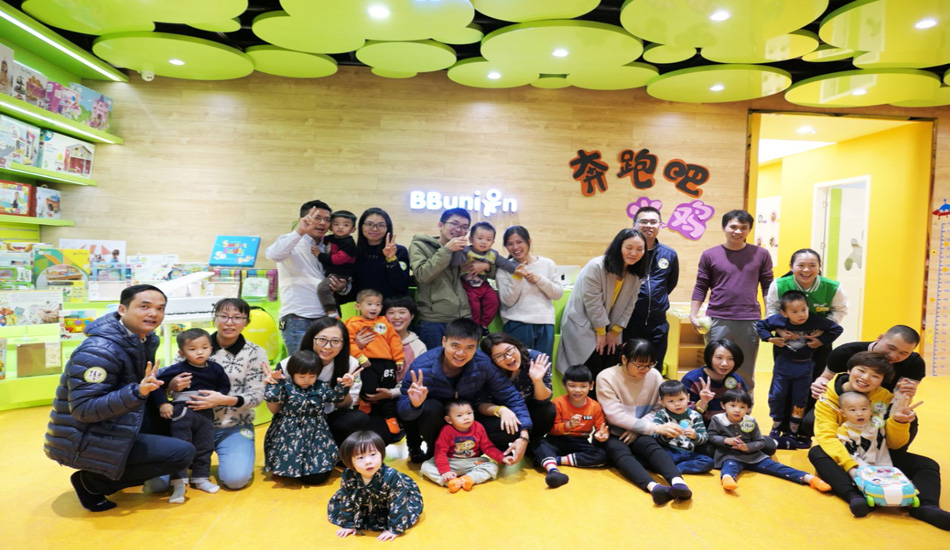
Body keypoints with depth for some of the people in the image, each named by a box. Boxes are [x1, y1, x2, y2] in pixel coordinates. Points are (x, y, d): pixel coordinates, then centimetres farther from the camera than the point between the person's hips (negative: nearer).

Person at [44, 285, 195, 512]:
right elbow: (83, 409, -28)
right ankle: (93, 482, -2)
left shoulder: (146, 339, 1)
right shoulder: (99, 350, -25)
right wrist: (137, 392, -39)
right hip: (83, 443, -9)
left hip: (108, 429, 9)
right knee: (184, 452, -14)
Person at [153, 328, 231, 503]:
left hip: (206, 415, 4)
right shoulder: (177, 369, -13)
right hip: (183, 414, -4)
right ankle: (179, 483, 4)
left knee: (204, 448, 13)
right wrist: (162, 404, -14)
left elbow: (225, 385, 11)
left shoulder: (215, 369, 0)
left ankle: (201, 478, 29)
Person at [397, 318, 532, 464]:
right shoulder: (421, 368, -28)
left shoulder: (484, 364, -23)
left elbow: (511, 397, -15)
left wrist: (524, 436, -26)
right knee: (432, 407, -36)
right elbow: (402, 411, -25)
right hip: (434, 423, -1)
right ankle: (433, 453, -7)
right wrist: (415, 405, -49)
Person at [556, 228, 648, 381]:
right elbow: (593, 303, -20)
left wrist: (615, 331, -1)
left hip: (610, 328, 6)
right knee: (593, 373, -12)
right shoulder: (596, 267, -23)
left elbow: (629, 305, 3)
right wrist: (600, 332, -13)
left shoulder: (636, 273, -1)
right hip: (583, 325, -6)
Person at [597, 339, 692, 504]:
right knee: (621, 452, -34)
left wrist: (638, 429, -16)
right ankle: (653, 486, -55)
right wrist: (655, 428, -24)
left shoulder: (654, 375, -2)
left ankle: (677, 482, -51)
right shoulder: (606, 377, -14)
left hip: (638, 433, 3)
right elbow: (616, 416, -19)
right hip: (611, 434, -3)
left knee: (652, 446, -30)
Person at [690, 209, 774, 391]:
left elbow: (768, 287, 7)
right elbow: (701, 287, 5)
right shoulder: (710, 255, 3)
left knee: (746, 374, 12)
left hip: (749, 321, 1)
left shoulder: (761, 254, 4)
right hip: (717, 320, 0)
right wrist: (693, 315, -3)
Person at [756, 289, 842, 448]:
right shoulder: (777, 320, -19)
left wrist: (821, 341, -15)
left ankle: (793, 432, 25)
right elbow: (760, 325, -2)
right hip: (783, 365, 0)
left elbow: (837, 329, -5)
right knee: (776, 396, 7)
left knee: (800, 399, 10)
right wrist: (770, 338, -15)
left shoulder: (816, 321, -20)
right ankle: (776, 428, 26)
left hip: (804, 367, 0)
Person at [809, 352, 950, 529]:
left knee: (928, 465, -13)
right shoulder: (829, 396, -14)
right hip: (843, 455, -3)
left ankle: (924, 505, -39)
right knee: (817, 453, -33)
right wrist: (850, 466, -40)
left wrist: (898, 421, -27)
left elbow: (894, 445, -6)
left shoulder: (886, 399, -6)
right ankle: (854, 496, -49)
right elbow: (827, 435, -26)